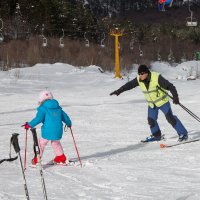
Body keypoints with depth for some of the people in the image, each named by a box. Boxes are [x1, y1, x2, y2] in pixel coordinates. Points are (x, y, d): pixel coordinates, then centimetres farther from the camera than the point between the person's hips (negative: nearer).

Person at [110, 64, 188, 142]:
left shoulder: (156, 77, -27)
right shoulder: (139, 80, -11)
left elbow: (170, 86, -25)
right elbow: (129, 85, 3)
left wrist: (175, 96, -33)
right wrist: (119, 91, 7)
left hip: (162, 101, -6)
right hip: (151, 104, 6)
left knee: (170, 118, -11)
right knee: (151, 120, 7)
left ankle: (183, 134, -1)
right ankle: (156, 136, 30)